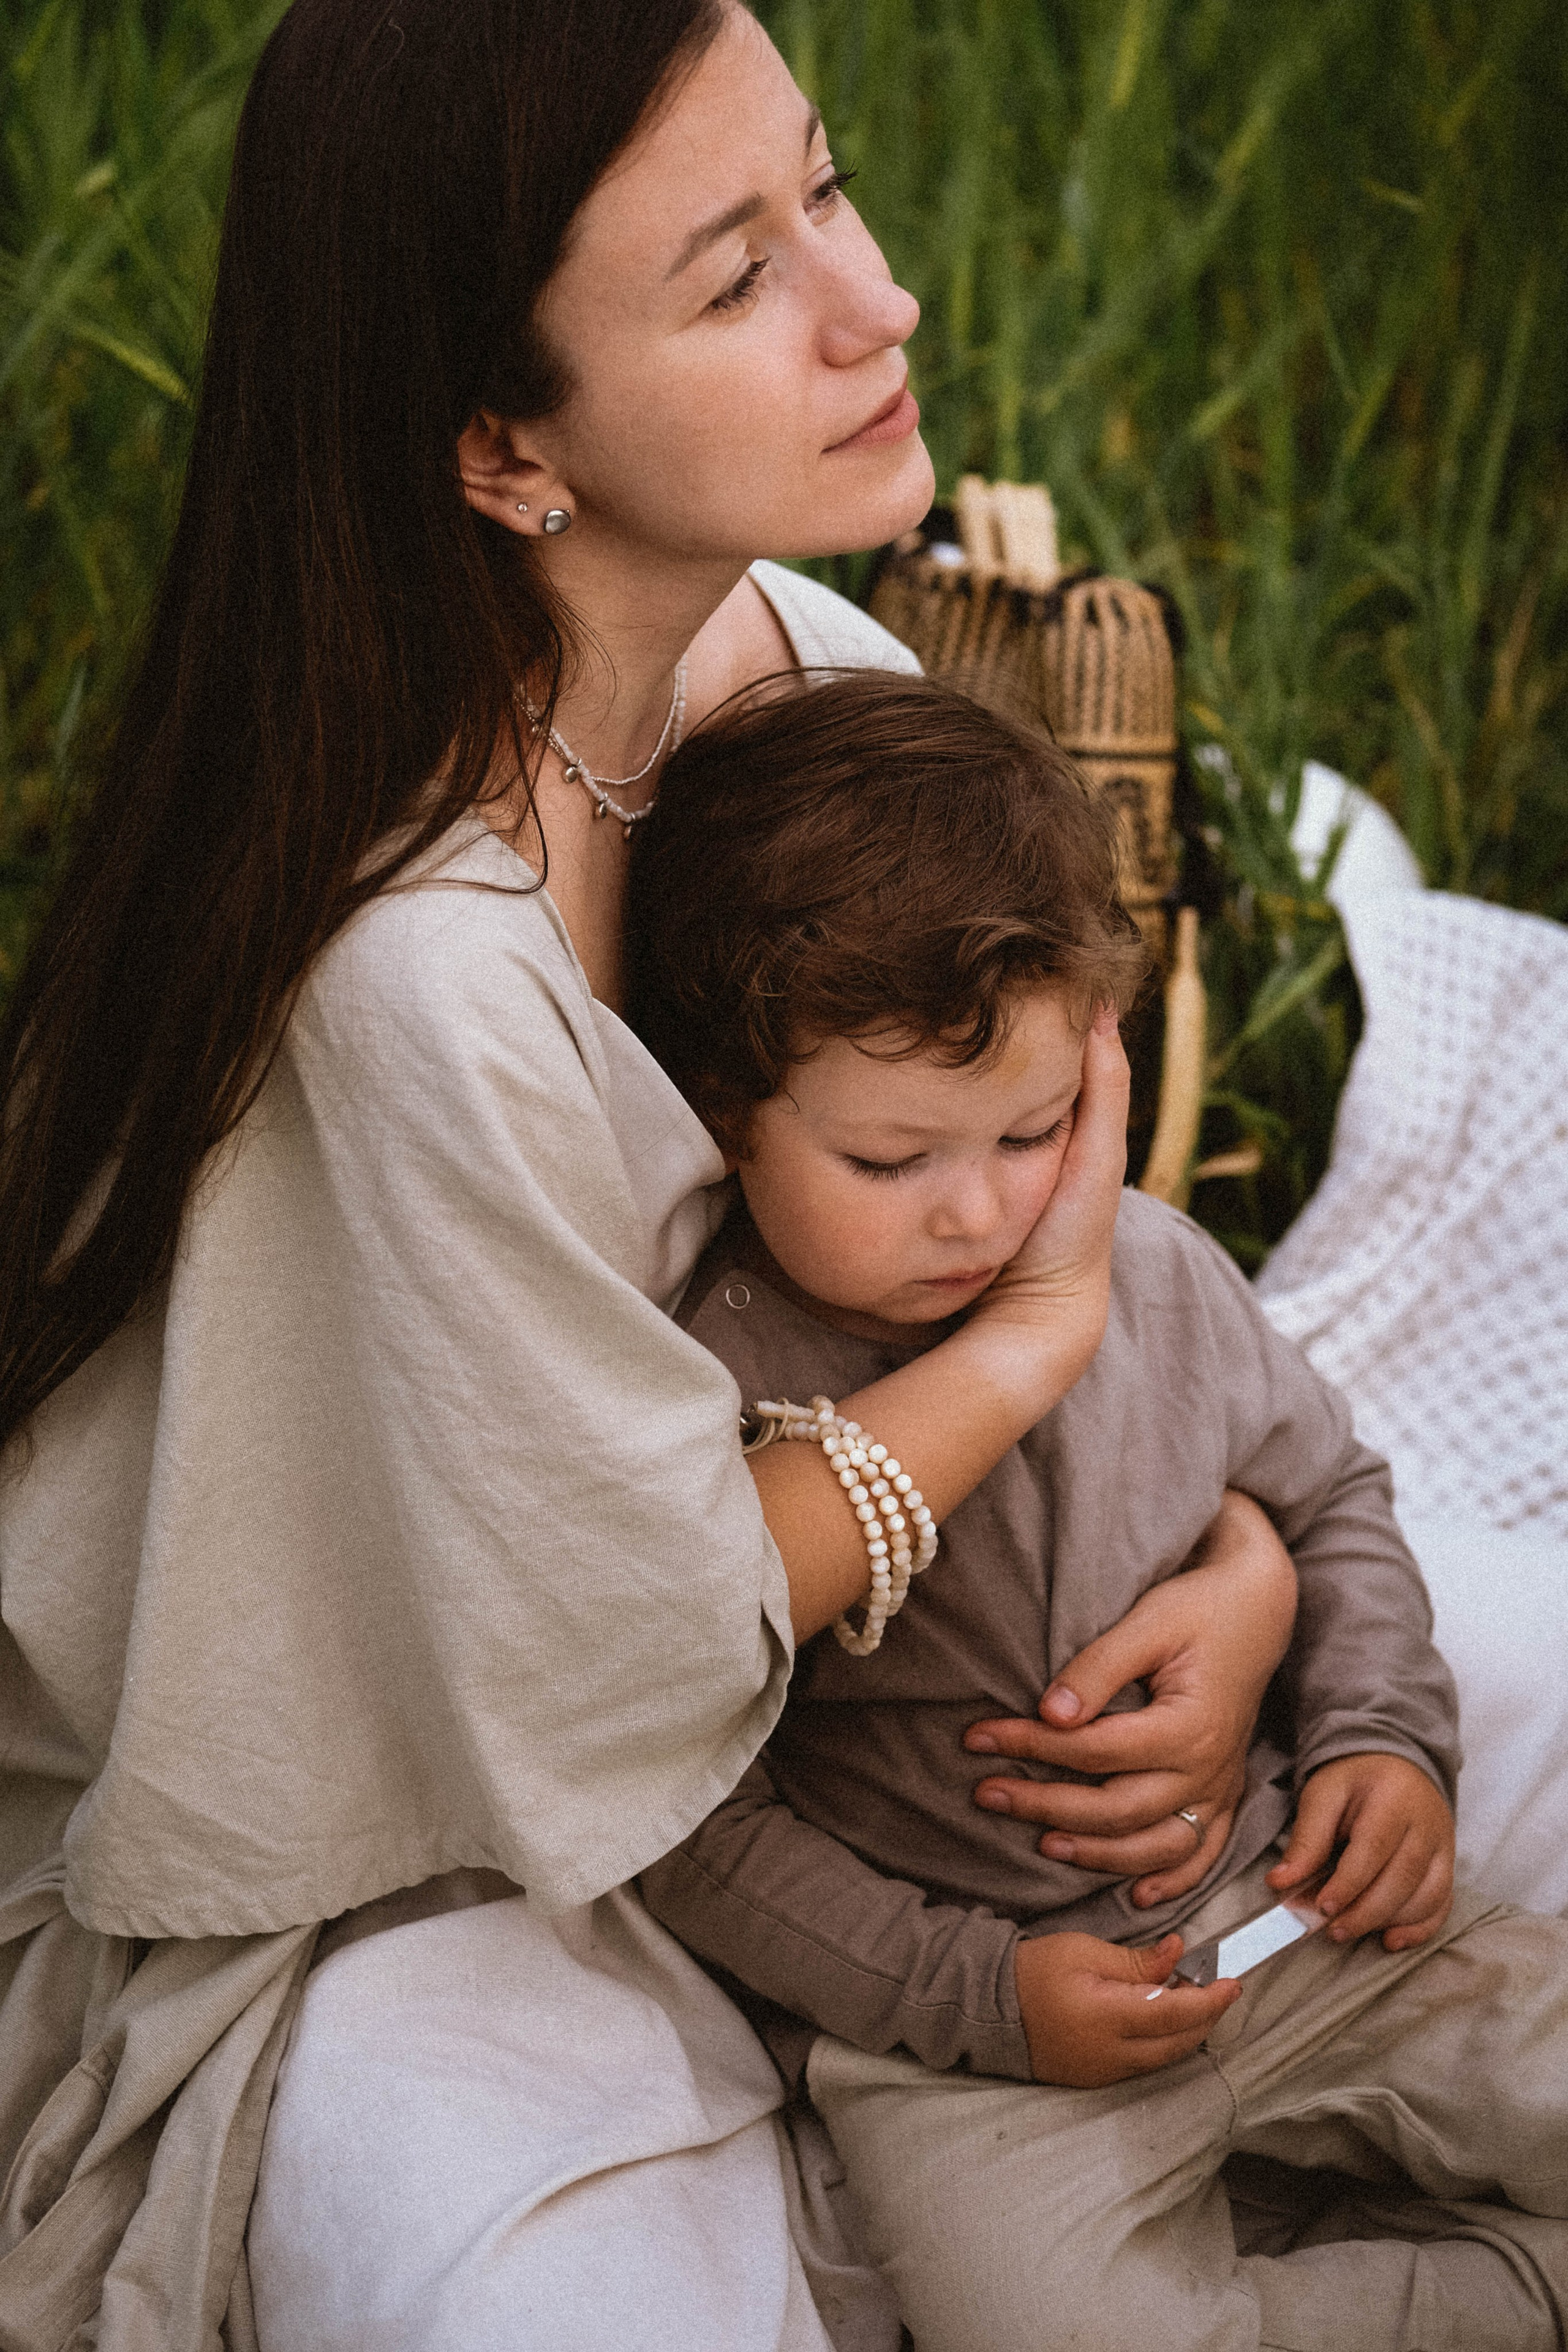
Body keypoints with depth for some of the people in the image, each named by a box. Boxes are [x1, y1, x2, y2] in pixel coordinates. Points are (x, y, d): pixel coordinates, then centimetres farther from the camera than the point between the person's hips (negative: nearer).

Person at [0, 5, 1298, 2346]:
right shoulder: (422, 969, -35)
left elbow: (1044, 1169, 3)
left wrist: (1249, 1563, -13)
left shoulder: (816, 667, -10)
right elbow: (630, 1645, -24)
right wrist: (1044, 1328, -14)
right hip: (382, 1853, -7)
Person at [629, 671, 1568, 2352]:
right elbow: (693, 1827, -11)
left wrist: (1384, 1735, 2)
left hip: (1274, 1913, 5)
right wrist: (971, 1997, -15)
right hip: (952, 2034, -4)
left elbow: (1328, 1492, 18)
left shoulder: (1153, 1272, -1)